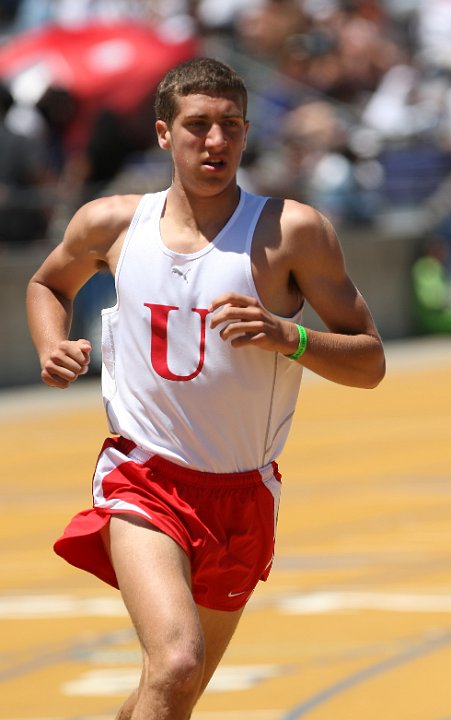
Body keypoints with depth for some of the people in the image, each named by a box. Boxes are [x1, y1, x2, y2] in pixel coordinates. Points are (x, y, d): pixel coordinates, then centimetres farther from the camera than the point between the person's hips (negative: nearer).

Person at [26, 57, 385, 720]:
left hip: (244, 493, 2)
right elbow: (49, 284, 23)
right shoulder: (111, 224, 0)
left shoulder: (292, 231, -8)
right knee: (176, 665, -28)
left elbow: (369, 363, -6)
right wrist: (53, 349, 2)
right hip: (142, 483, -2)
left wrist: (285, 336, -24)